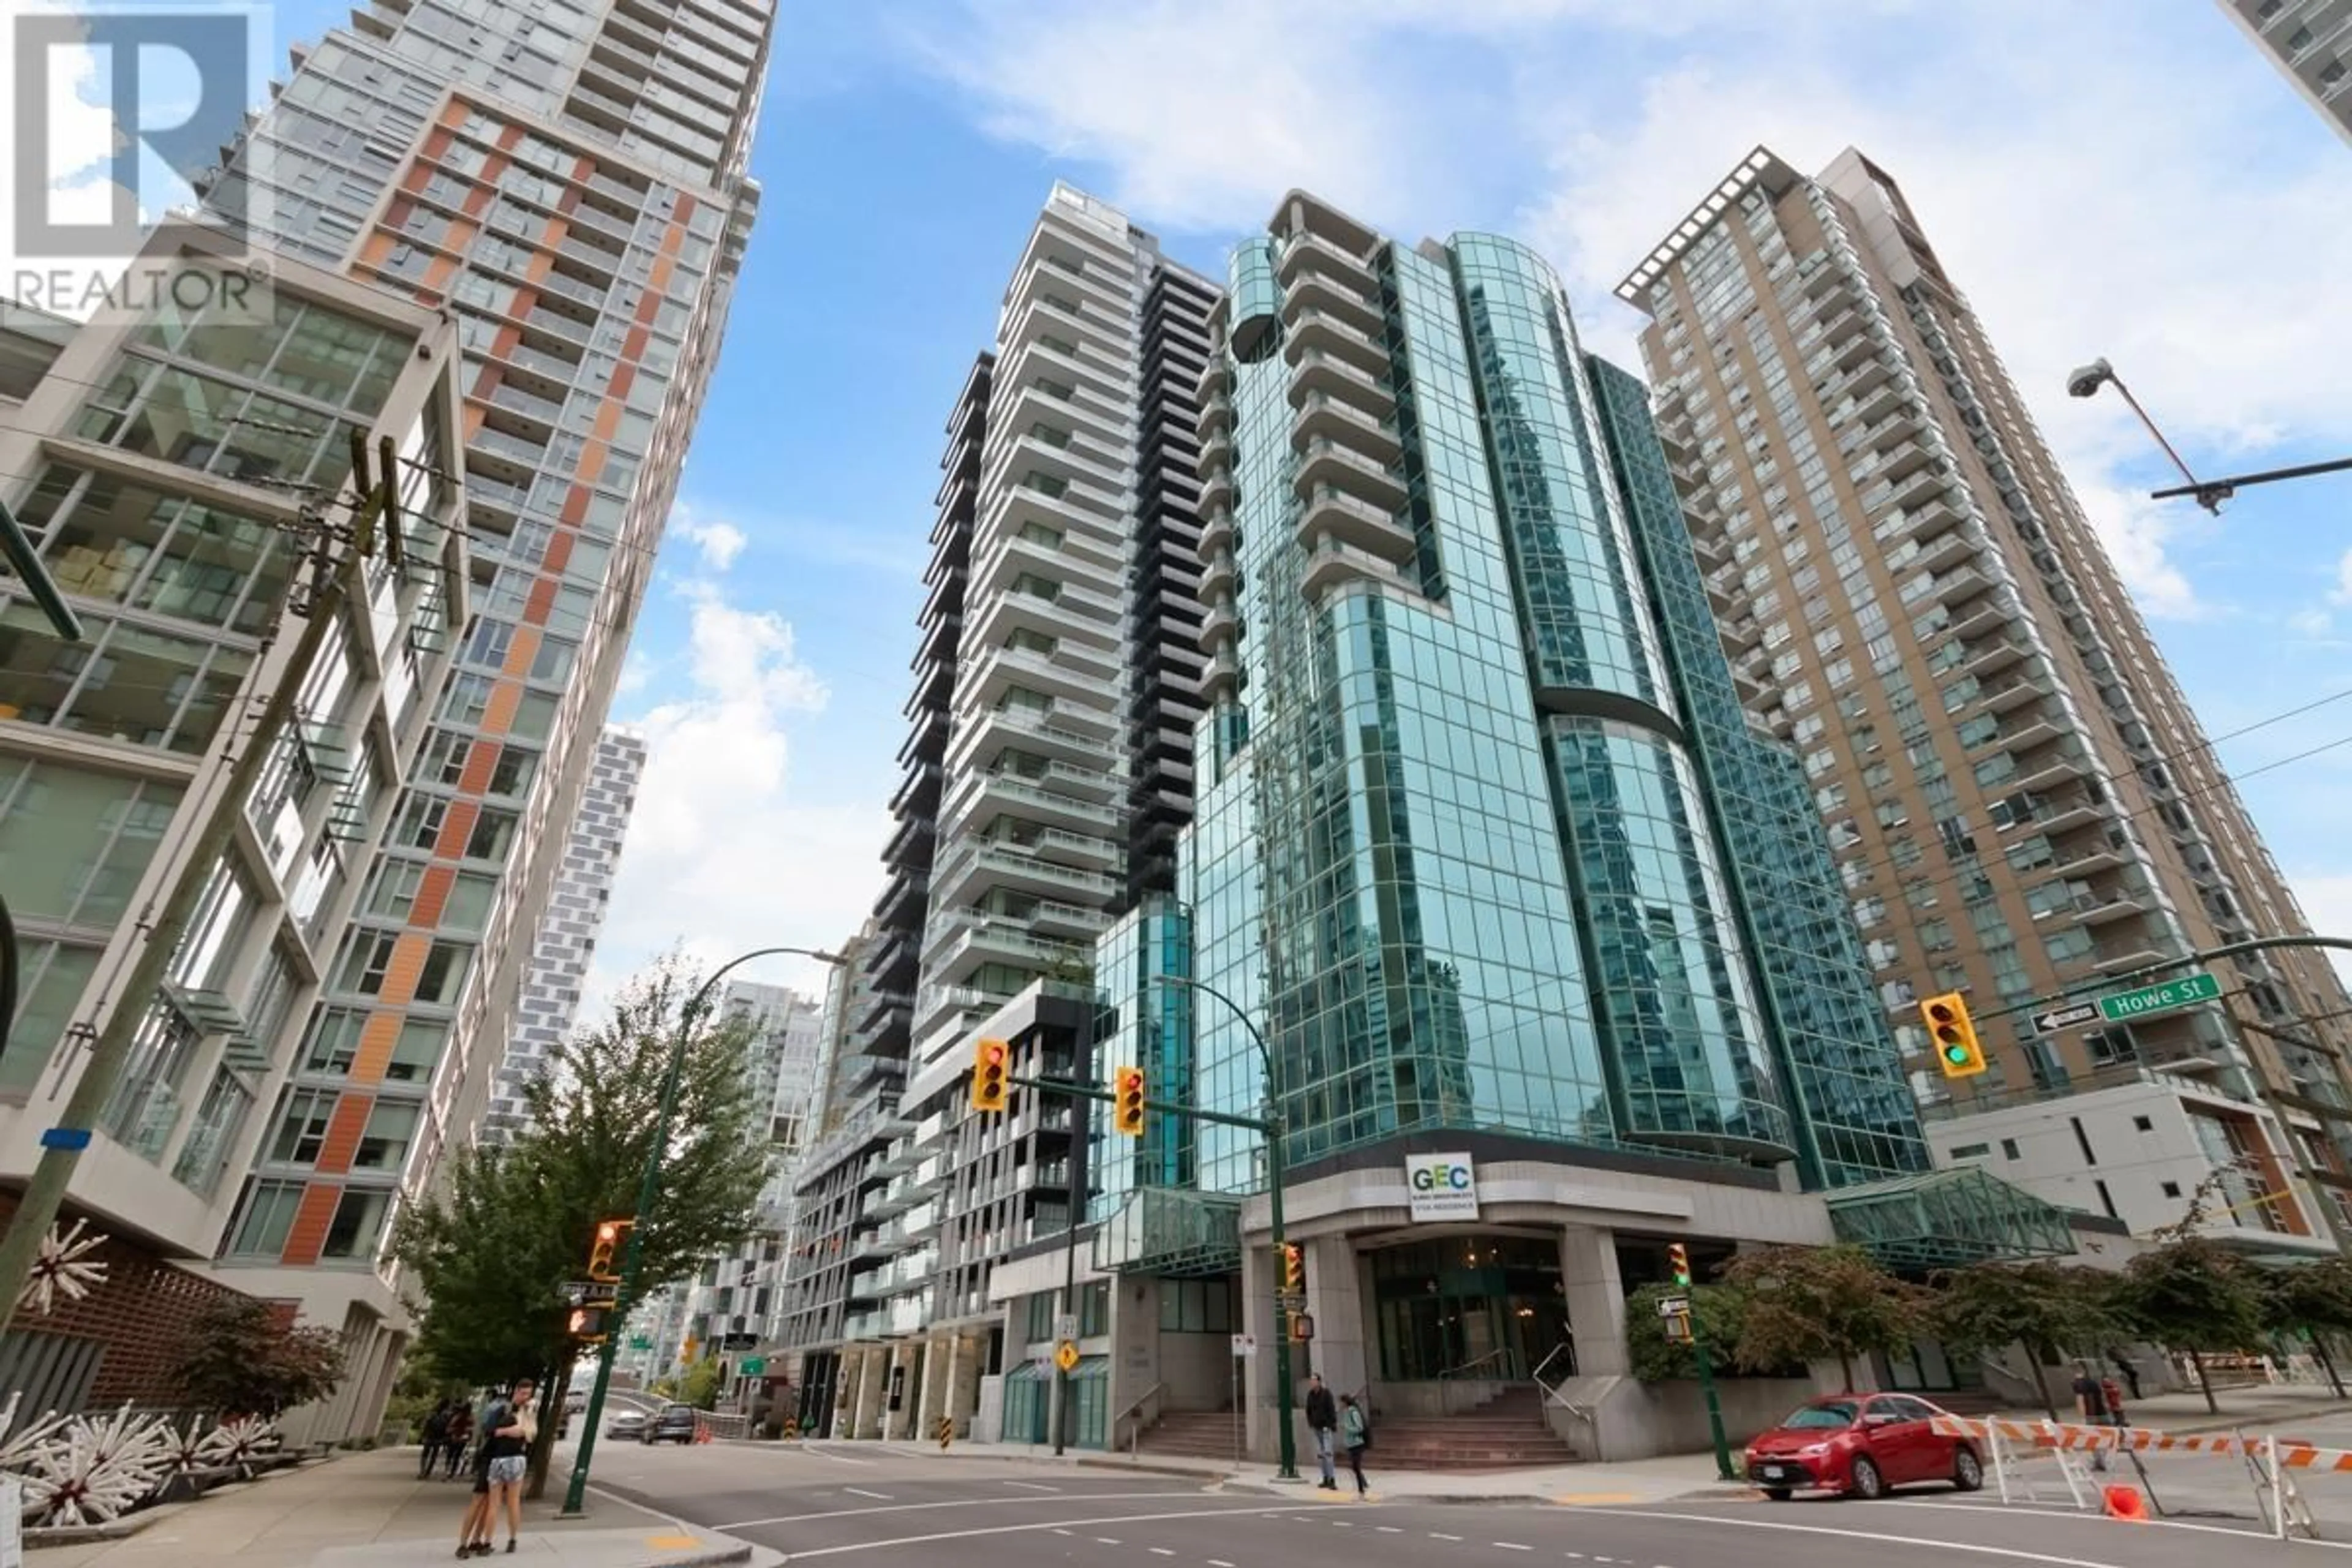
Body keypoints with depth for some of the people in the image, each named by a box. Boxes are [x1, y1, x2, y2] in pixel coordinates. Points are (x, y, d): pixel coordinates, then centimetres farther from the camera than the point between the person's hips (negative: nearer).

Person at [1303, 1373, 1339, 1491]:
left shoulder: (1326, 1393, -12)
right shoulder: (1310, 1394, 5)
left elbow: (1332, 1410, -14)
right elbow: (1309, 1410, 14)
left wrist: (1333, 1425, -17)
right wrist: (1310, 1423, 8)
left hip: (1326, 1427, -6)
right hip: (1317, 1428, 6)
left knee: (1327, 1453, -12)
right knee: (1320, 1454, 9)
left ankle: (1332, 1480, -11)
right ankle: (1326, 1479, 18)